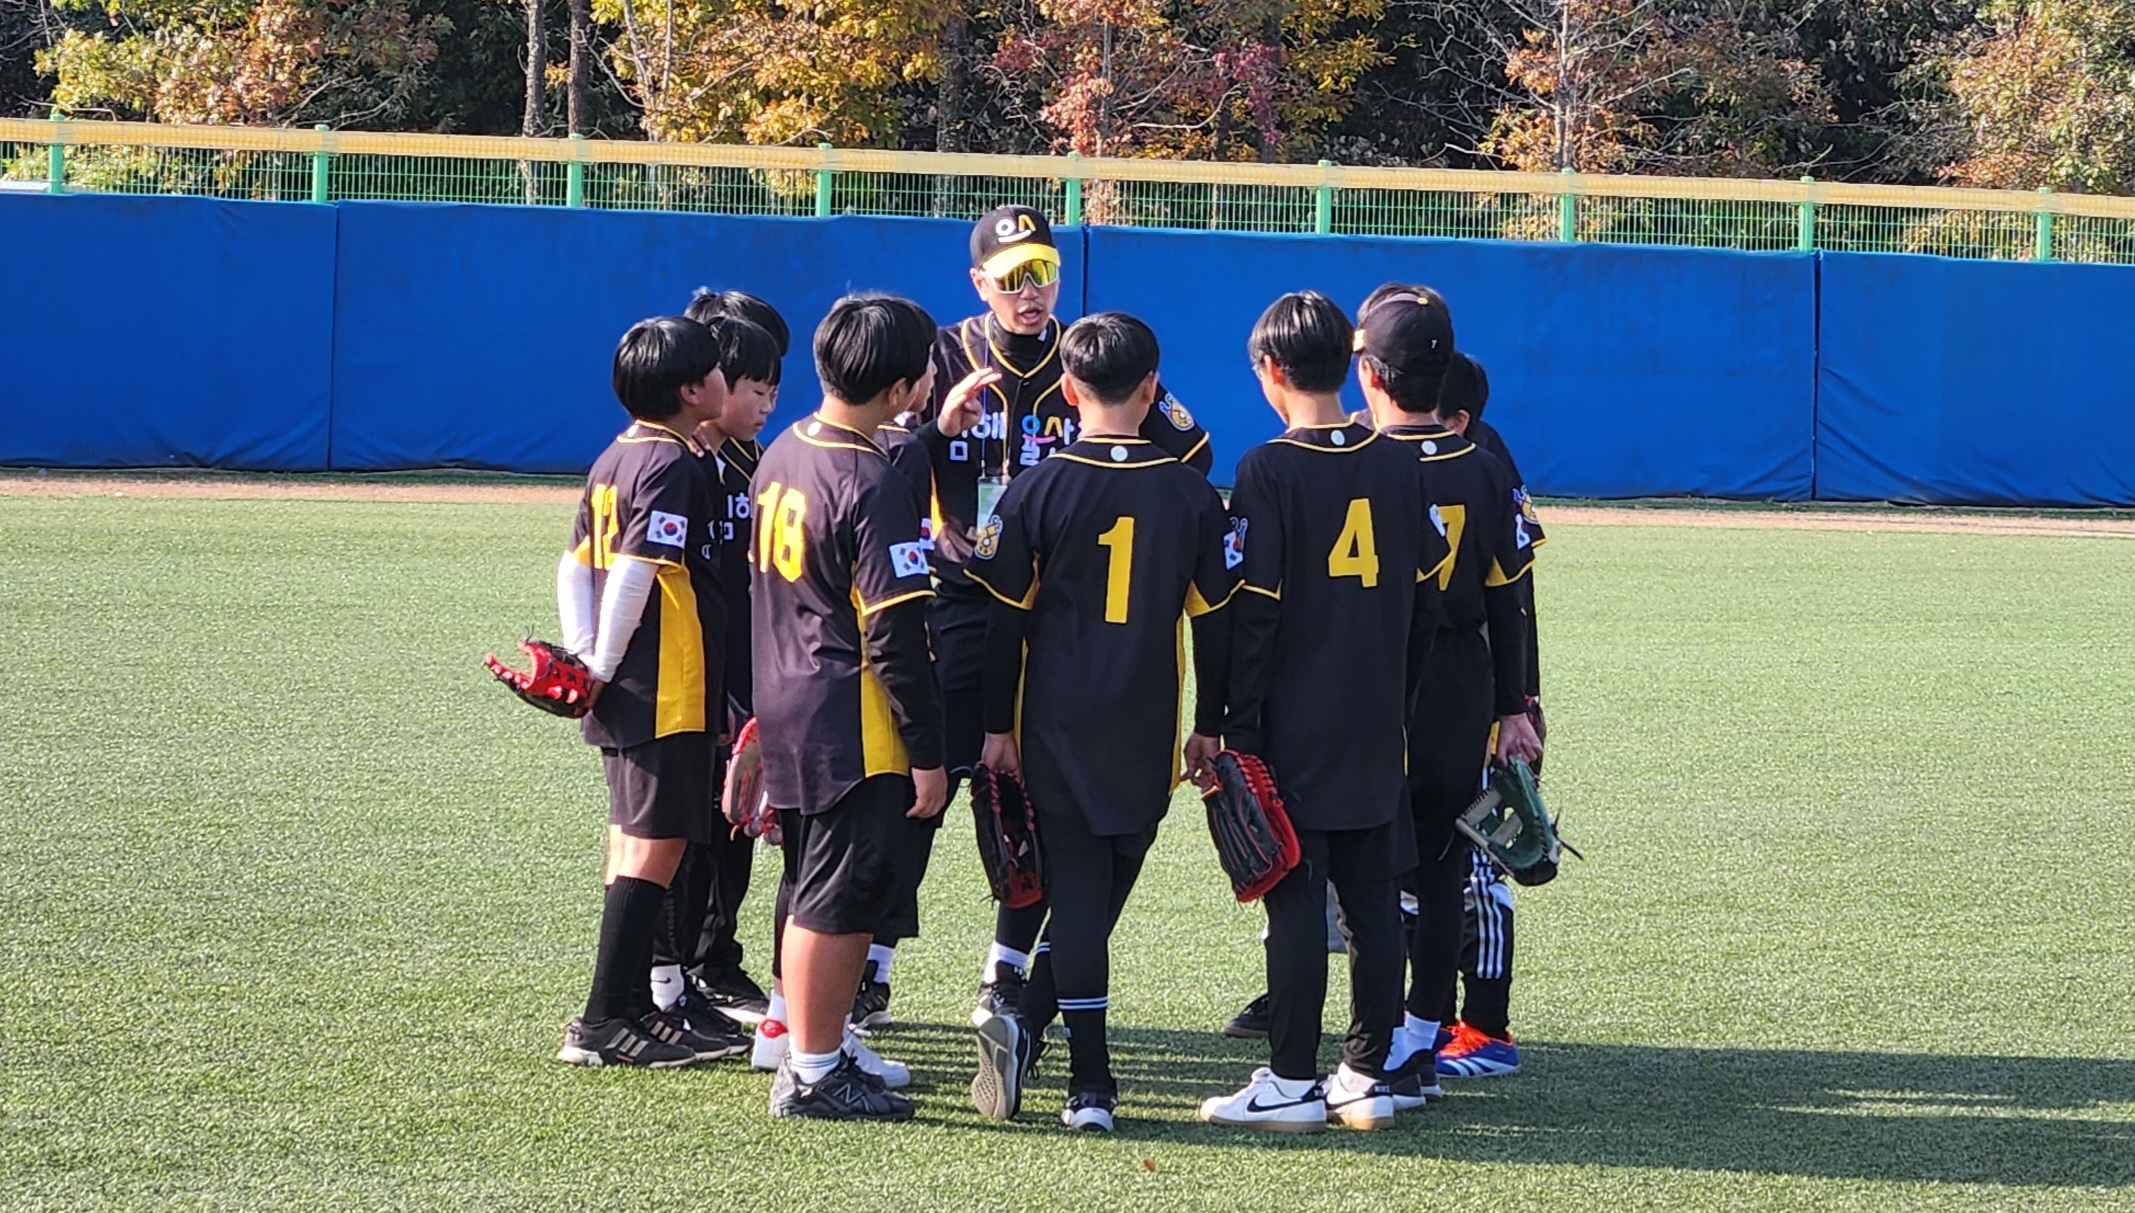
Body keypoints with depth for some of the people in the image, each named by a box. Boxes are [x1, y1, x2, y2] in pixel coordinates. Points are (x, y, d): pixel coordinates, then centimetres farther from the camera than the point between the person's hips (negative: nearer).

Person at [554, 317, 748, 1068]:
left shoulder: (614, 459, 14)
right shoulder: (672, 465, -15)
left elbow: (576, 564, 15)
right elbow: (635, 570, -24)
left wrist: (582, 656, 7)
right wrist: (605, 667, -15)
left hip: (628, 695, 9)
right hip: (668, 693, -9)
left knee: (639, 846, 15)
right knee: (655, 846, -6)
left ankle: (634, 1006, 21)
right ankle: (605, 1021, -7)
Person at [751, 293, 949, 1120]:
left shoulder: (783, 457, 8)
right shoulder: (873, 486, -19)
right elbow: (895, 638, -19)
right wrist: (927, 755, -14)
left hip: (782, 706, 9)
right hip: (850, 725, -9)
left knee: (812, 891, 17)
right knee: (839, 897, -2)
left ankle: (816, 1052, 26)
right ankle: (813, 1073, 3)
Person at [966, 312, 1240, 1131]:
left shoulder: (1037, 491, -5)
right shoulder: (1191, 494, 0)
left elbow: (1003, 617, -3)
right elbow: (1215, 619, 4)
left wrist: (998, 724, 5)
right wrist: (1213, 726, 14)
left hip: (1059, 728, -1)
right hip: (1149, 737, 1)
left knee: (1077, 889, 3)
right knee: (1101, 891, 11)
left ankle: (1092, 1084, -7)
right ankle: (1029, 1020, -5)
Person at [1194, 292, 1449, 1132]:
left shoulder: (1269, 471, -11)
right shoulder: (1398, 466, 5)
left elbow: (1252, 614, -13)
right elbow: (1426, 602, 10)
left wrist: (1237, 728, -8)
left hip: (1293, 732, -5)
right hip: (1377, 737, 5)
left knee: (1295, 903, -1)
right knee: (1374, 900, 9)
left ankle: (1292, 1083, 2)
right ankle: (1369, 1077, 13)